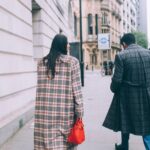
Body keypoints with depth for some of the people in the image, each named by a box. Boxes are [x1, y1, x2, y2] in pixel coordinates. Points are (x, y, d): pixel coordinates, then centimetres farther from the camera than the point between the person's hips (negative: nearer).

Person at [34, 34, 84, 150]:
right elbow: (76, 89, -6)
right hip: (65, 110, -3)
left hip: (45, 112, 3)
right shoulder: (72, 61, -5)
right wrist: (79, 112, -1)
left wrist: (45, 106, 11)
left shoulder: (42, 62, 6)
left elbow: (40, 89, 5)